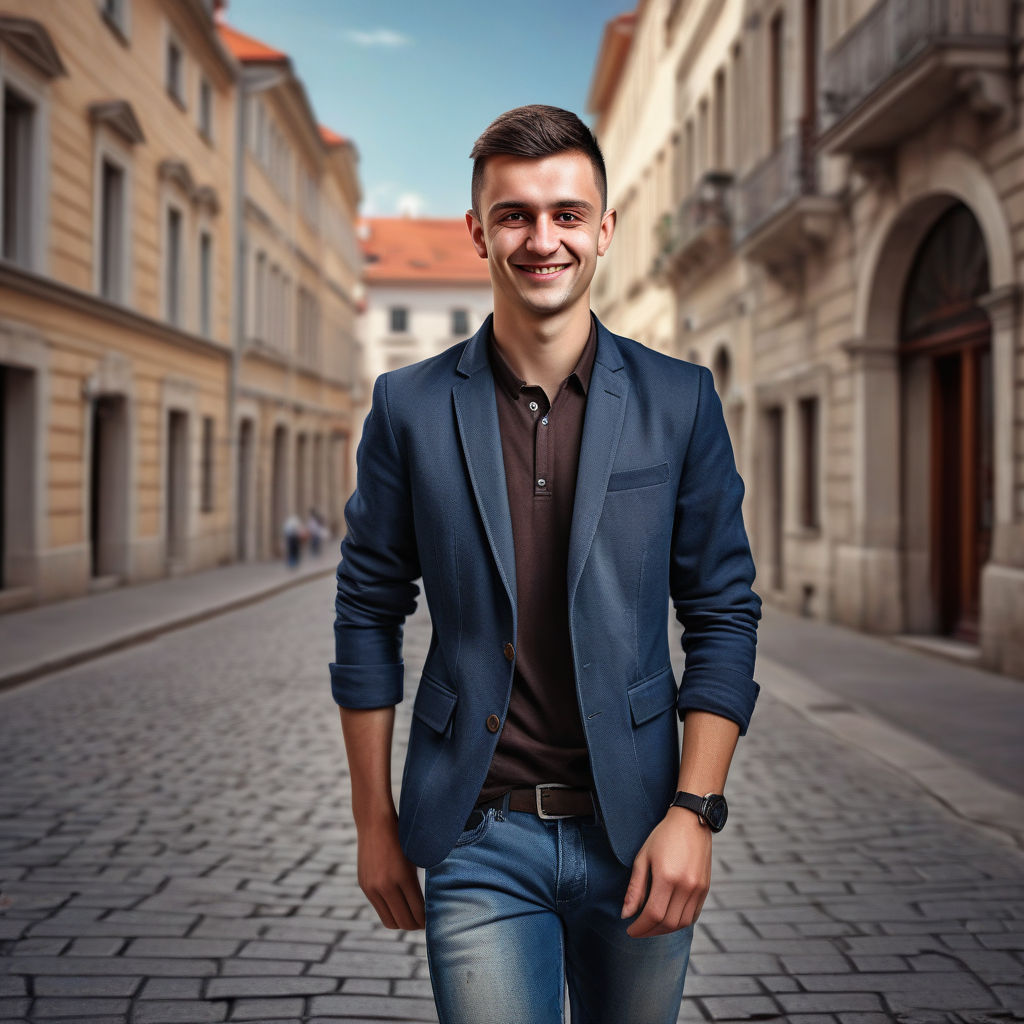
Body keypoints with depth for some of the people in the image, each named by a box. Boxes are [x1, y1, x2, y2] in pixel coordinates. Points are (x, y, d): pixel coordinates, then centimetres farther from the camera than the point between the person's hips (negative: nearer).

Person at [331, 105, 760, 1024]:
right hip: (478, 840, -1)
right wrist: (375, 820, 5)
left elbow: (724, 616, 1)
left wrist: (694, 811, -7)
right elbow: (369, 615, 5)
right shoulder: (410, 408, 0)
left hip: (634, 834, 1)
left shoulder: (680, 403, 0)